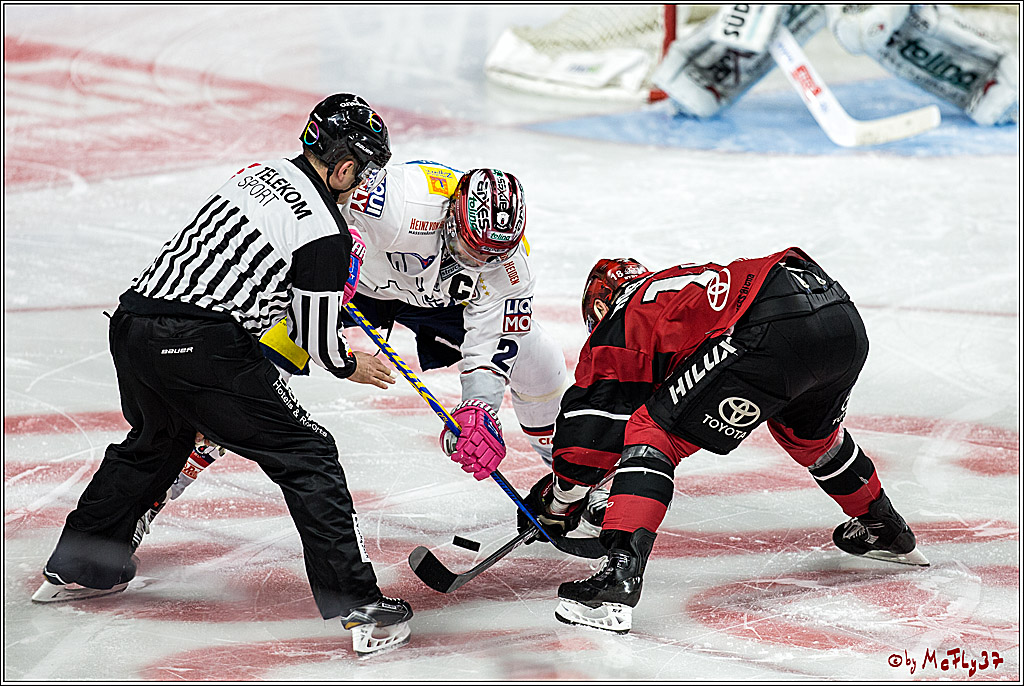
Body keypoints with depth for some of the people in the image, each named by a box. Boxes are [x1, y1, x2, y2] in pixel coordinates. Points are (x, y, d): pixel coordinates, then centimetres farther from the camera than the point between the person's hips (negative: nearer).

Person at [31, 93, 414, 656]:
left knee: (157, 441, 34)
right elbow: (316, 340, 1)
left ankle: (76, 570, 45)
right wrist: (350, 367, 22)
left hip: (132, 323, 8)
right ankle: (357, 604, -6)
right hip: (201, 347, -8)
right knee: (307, 456, 0)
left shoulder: (260, 173, 17)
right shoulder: (327, 234, -5)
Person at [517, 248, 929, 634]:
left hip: (772, 333, -8)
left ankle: (621, 572, -14)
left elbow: (590, 428, 14)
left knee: (653, 431, 2)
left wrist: (557, 504, 28)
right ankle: (885, 530, 55)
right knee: (808, 429, 38)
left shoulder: (619, 321, 18)